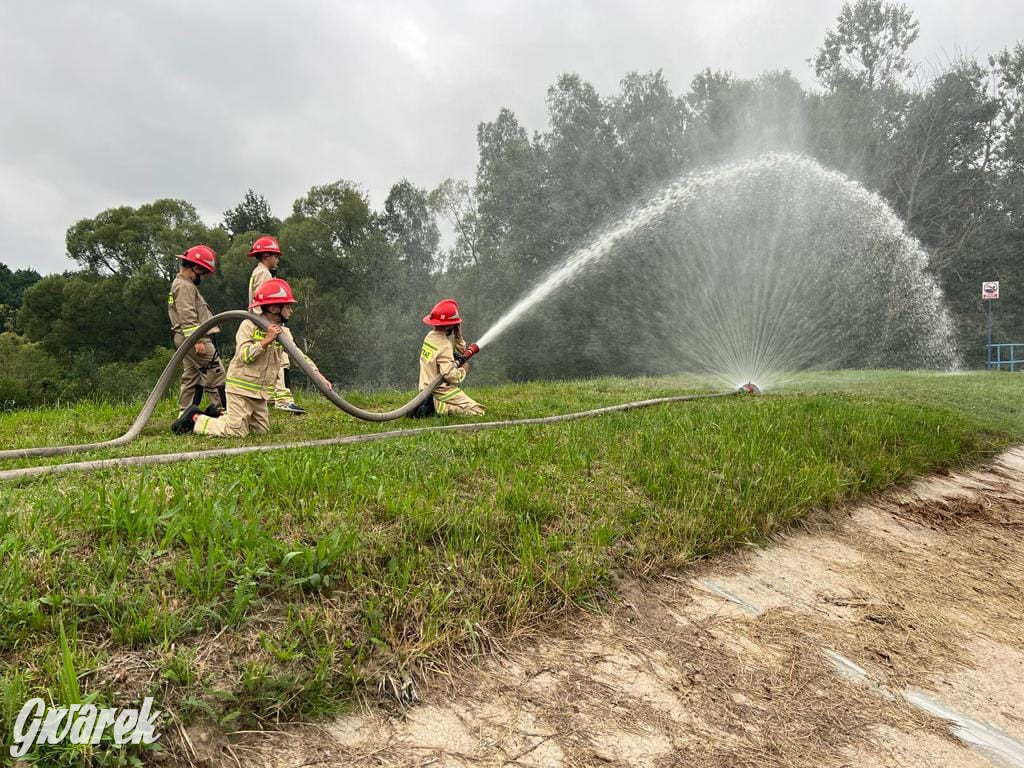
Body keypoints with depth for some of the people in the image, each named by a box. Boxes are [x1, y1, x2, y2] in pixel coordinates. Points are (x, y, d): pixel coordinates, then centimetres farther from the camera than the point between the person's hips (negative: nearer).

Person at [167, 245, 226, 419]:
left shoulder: (179, 284, 22)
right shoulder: (185, 286, -12)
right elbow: (187, 316, -21)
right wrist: (197, 340, -24)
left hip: (185, 339, 11)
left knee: (190, 377, 12)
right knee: (215, 373, -9)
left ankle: (185, 414, 14)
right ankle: (222, 410, -8)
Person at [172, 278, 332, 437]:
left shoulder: (284, 333, 8)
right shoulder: (249, 326, -11)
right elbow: (244, 355, -21)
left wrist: (321, 377, -8)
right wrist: (266, 340, -24)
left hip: (261, 394, 7)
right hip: (241, 388, -7)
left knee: (261, 430, 13)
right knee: (236, 432, -9)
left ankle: (218, 418, 26)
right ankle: (195, 418, 11)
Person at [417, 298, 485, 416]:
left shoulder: (430, 336, 8)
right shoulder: (444, 345, -20)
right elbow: (451, 375, -25)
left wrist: (458, 336, 2)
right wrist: (463, 370, -7)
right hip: (442, 393, -9)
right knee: (478, 412, -14)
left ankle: (430, 407, 9)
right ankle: (440, 407, -15)